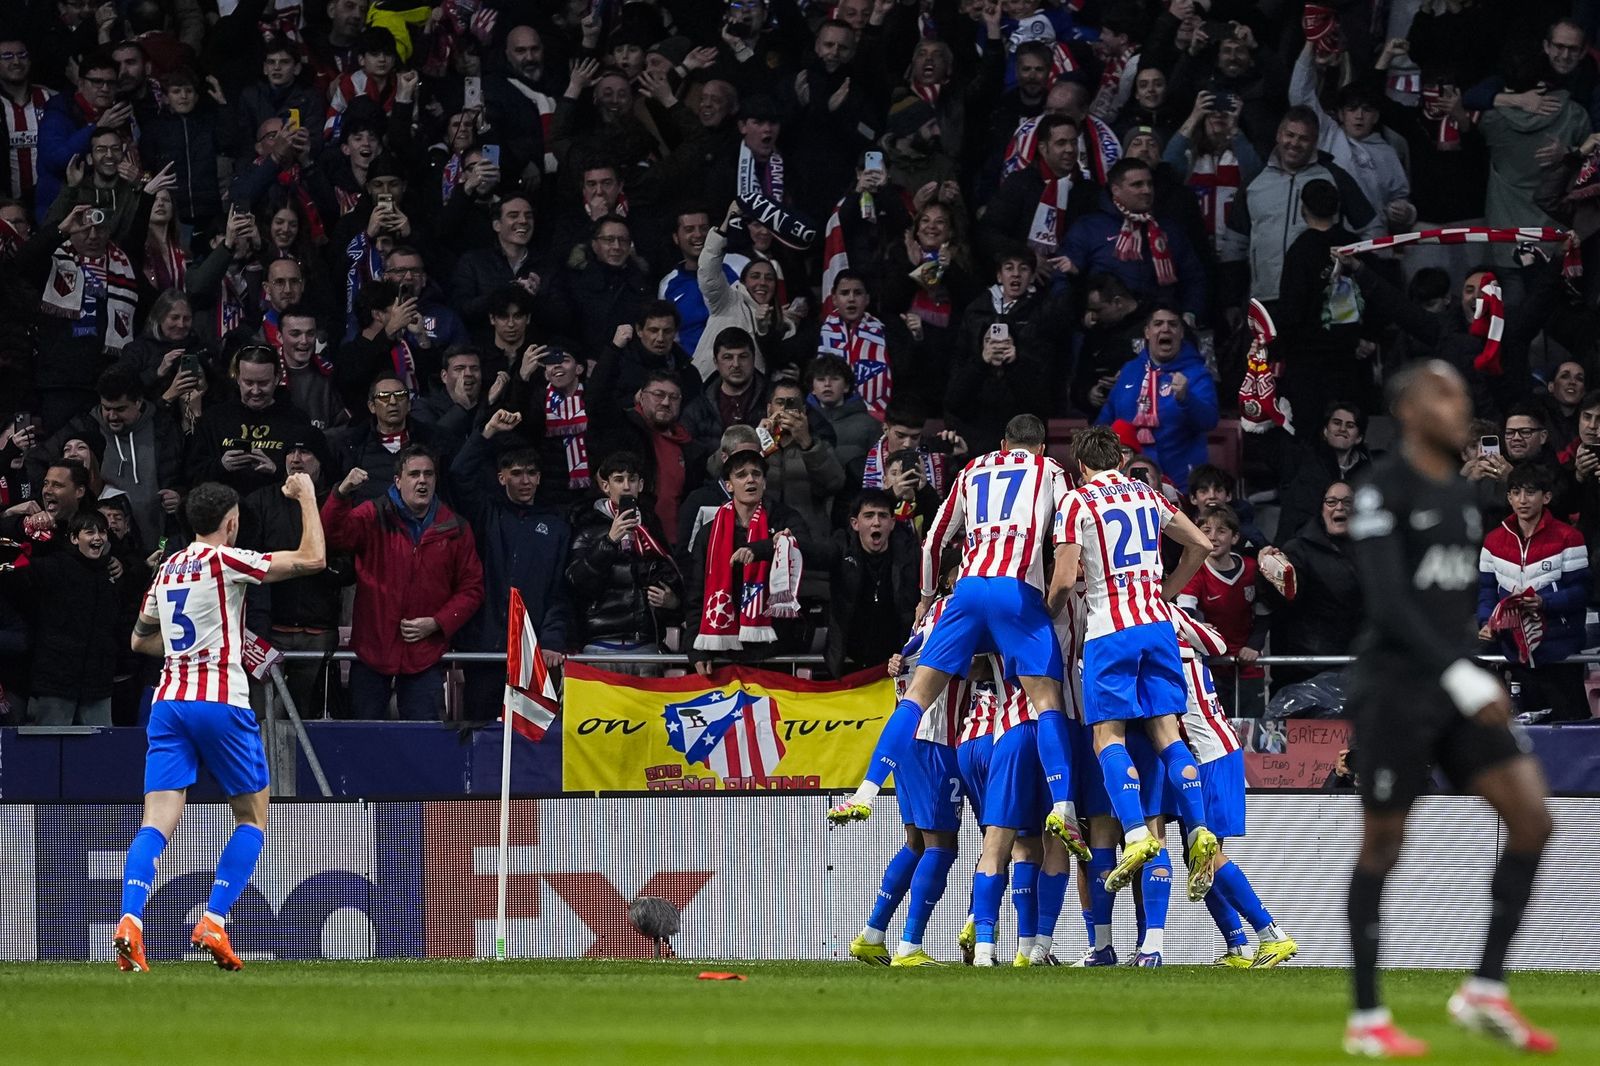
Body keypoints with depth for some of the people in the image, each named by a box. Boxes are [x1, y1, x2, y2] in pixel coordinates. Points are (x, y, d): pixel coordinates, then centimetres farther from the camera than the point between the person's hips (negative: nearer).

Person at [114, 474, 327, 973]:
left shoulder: (168, 569, 15)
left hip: (169, 701, 5)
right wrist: (307, 496, 3)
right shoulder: (224, 560, -5)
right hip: (220, 701, -5)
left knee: (157, 822, -4)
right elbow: (312, 558, -9)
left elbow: (141, 638, 28)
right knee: (253, 817, 11)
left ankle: (129, 922, -26)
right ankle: (213, 922, -2)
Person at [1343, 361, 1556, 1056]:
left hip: (1456, 694, 7)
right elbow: (1387, 601, -19)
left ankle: (1485, 992, -2)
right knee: (1382, 847, 0)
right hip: (1395, 689, -7)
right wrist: (1459, 675, -27)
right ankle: (1367, 1021, 9)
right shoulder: (1382, 491, -9)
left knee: (1532, 816, -7)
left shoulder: (1461, 498, 15)